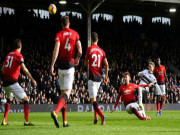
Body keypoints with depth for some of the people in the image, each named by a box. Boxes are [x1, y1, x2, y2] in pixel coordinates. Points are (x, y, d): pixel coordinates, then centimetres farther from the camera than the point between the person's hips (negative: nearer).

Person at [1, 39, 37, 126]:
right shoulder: (18, 55, -6)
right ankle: (26, 121, -13)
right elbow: (24, 69, -18)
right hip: (13, 82, -8)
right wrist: (32, 80, -18)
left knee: (9, 99, 29)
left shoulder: (8, 55, 15)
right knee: (25, 100, -2)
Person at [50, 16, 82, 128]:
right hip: (70, 66, -2)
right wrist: (77, 59, 19)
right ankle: (56, 112, -34)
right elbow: (80, 50, -2)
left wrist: (52, 65, -14)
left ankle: (65, 121, 13)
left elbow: (56, 49, -12)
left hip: (61, 66, 2)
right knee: (67, 92, -8)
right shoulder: (75, 34, 3)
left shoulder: (59, 35, 2)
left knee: (63, 92, 13)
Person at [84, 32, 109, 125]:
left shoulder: (89, 49, -2)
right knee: (94, 97, 22)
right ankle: (96, 116, 16)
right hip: (99, 77, 5)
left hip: (92, 76, -5)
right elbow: (106, 64, 1)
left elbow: (85, 63, 4)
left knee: (93, 99, -11)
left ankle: (101, 115, -30)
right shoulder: (101, 51, 9)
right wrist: (106, 76, 6)